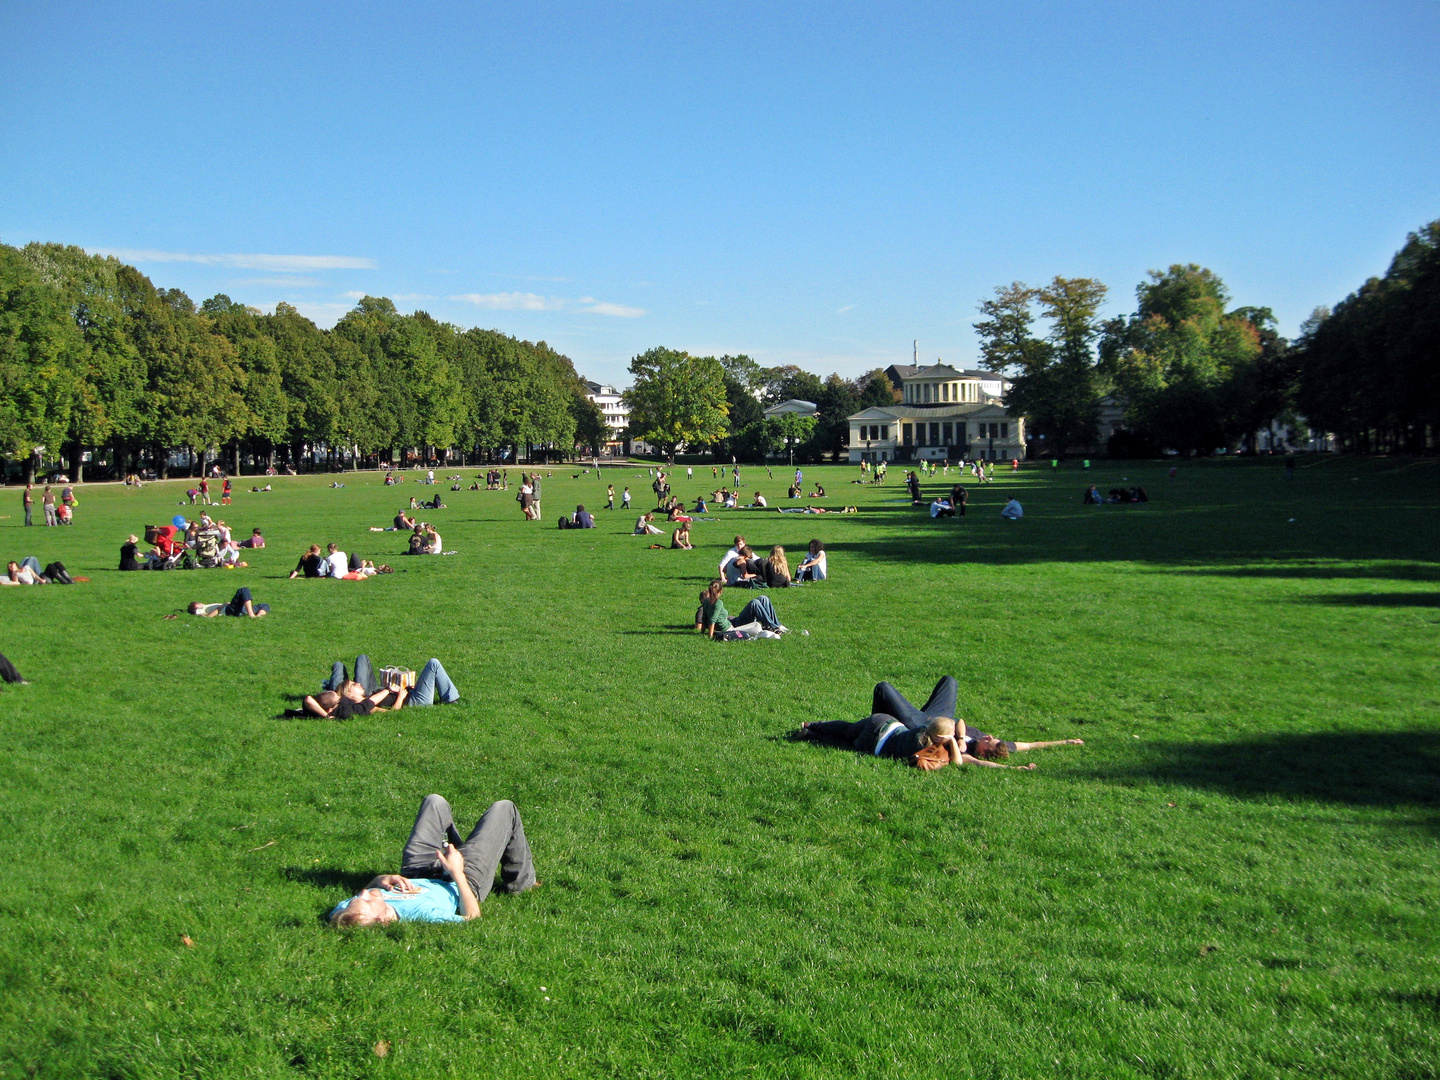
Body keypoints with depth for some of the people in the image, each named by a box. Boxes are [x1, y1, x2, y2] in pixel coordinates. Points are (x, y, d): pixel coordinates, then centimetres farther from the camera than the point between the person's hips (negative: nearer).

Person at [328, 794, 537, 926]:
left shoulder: (342, 912, -35)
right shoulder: (420, 913, -49)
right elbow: (471, 916, -30)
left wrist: (379, 880, -27)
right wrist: (457, 872, -25)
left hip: (415, 877, 5)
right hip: (458, 884, -5)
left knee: (435, 802, 20)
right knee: (504, 808, 8)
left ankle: (450, 847, 53)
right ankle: (521, 882, 33)